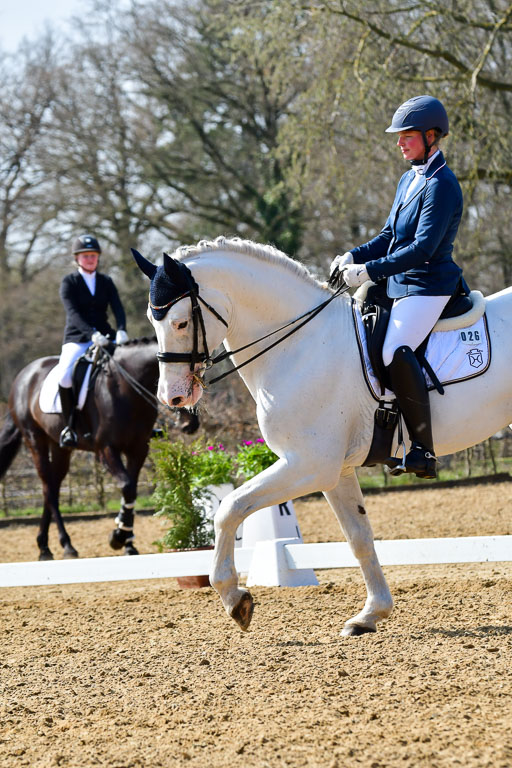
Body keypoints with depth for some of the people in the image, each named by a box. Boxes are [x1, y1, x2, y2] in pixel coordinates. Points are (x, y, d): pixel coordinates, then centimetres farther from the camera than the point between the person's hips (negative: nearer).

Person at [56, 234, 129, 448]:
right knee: (65, 376, -31)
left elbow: (118, 309, -1)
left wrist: (121, 330, -23)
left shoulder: (106, 282, 12)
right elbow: (73, 313, -14)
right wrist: (92, 334, -31)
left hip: (105, 337, 3)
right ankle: (69, 426, -16)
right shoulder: (69, 282, 0)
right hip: (77, 339, -3)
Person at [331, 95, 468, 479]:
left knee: (396, 351, -29)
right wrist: (354, 256, 5)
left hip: (428, 286, -10)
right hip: (398, 283, 10)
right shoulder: (410, 179, 14)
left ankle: (424, 452, -27)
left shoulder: (441, 185, -15)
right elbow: (390, 235, 21)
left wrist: (370, 270, -25)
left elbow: (423, 249, -22)